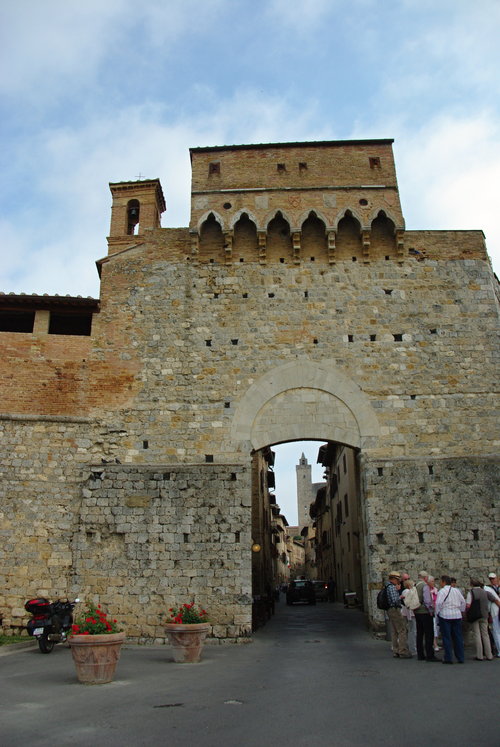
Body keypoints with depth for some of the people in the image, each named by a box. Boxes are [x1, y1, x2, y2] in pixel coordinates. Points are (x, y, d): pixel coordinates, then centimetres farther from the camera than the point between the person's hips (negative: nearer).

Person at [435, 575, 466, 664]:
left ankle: (448, 658, 1)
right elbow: (463, 601, 13)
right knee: (458, 637, 10)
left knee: (447, 637, 0)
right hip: (457, 615, 5)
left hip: (445, 615, -5)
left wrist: (437, 612, -4)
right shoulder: (457, 591, 9)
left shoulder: (442, 591, -8)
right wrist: (461, 611, 21)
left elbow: (438, 603, -17)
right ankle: (461, 658, 13)